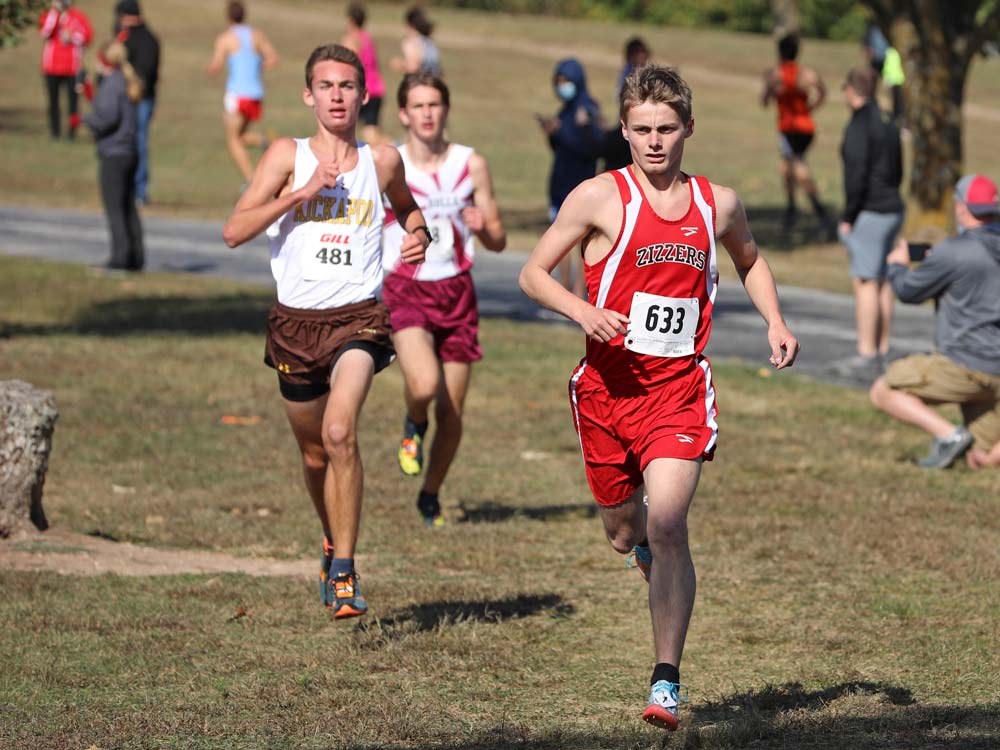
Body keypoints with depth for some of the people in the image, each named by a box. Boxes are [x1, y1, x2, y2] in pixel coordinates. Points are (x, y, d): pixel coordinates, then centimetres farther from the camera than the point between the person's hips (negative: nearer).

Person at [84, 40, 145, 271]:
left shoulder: (111, 84, -14)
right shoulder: (128, 82, 13)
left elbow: (108, 116, -23)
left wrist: (88, 119, -4)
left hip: (113, 154, -9)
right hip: (130, 153, 9)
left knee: (114, 207, -5)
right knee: (129, 207, 14)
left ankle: (121, 256, -7)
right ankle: (136, 256, 16)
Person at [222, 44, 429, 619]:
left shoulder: (382, 161, 6)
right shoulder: (288, 156, 2)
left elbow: (407, 206, 29)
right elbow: (235, 232, -7)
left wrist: (419, 234, 7)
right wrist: (302, 192, -15)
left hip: (359, 317, -1)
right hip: (296, 319, 2)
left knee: (339, 432, -24)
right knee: (315, 453, 15)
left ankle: (344, 573, -19)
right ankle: (335, 541, 44)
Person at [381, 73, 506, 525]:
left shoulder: (471, 165, 2)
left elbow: (498, 242, 7)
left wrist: (483, 227, -16)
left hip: (457, 292, 2)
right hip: (406, 290, -2)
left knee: (451, 412, 4)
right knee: (424, 384, -29)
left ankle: (430, 497, 27)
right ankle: (414, 425, 8)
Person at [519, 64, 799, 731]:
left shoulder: (718, 203, 6)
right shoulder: (600, 197, -3)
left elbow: (750, 259, 28)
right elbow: (533, 273, 1)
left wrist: (775, 321, 11)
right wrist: (586, 313, -16)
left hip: (680, 387, 0)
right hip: (608, 383, 0)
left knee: (667, 525, -18)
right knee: (624, 533, 13)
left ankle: (667, 681, -13)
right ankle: (650, 545, 53)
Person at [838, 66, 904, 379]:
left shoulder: (858, 126, -14)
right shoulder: (888, 124, 13)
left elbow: (856, 176, -19)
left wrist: (848, 217, -13)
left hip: (869, 213, -9)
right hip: (893, 210, 9)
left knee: (865, 282, -8)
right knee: (882, 282, 12)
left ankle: (867, 357, -9)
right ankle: (881, 351, 15)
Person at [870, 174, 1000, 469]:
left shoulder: (952, 252, -14)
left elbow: (909, 291, -1)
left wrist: (897, 265, 21)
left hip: (965, 365, -7)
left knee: (883, 392, 6)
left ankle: (948, 434, -11)